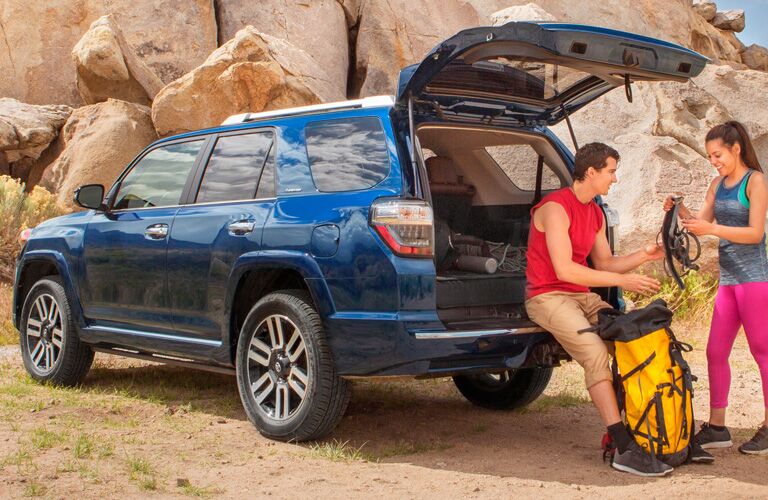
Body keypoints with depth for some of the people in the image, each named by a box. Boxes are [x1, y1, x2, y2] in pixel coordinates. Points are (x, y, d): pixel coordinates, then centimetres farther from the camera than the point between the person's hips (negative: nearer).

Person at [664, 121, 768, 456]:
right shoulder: (718, 185, 14)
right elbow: (702, 221, 13)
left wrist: (712, 229, -22)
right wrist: (681, 212, -5)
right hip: (728, 278, 7)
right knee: (715, 353, 6)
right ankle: (717, 427, 13)